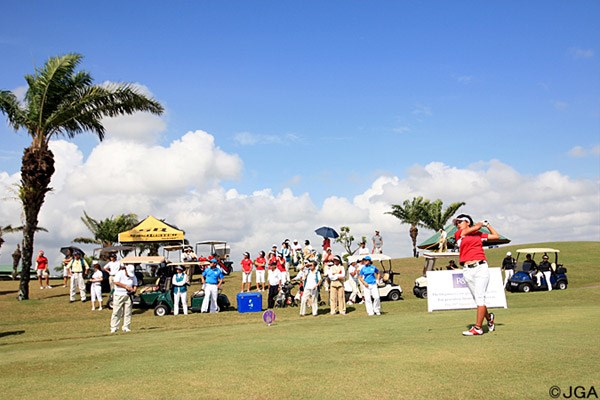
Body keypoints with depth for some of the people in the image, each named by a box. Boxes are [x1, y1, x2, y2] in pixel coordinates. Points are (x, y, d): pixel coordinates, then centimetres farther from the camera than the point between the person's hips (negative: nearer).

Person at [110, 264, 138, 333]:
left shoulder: (133, 276, 7)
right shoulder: (120, 273, -6)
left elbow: (135, 284, 12)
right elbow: (116, 282, -17)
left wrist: (134, 290, -10)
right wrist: (125, 286, -19)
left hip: (128, 296, 4)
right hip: (119, 295, -4)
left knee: (127, 312, 2)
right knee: (116, 312, -3)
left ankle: (126, 327, 9)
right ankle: (114, 328, 2)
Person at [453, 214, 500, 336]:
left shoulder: (479, 234, 17)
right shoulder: (458, 234, 11)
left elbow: (496, 236, 25)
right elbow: (475, 227, 5)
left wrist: (487, 224, 28)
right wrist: (482, 223, 23)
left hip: (481, 268, -1)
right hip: (467, 270, 1)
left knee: (480, 297, -11)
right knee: (477, 299, 4)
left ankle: (477, 328, -10)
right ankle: (489, 317, 30)